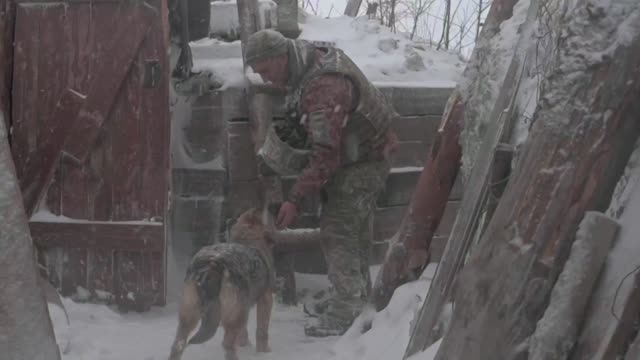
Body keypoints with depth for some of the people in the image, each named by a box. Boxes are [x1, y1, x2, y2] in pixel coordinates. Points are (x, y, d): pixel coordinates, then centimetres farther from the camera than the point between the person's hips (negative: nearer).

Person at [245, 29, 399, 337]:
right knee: (354, 229, 18)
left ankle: (344, 316, -9)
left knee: (337, 230, -12)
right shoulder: (312, 56, -3)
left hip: (363, 160, -10)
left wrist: (295, 199, -33)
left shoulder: (324, 89, -34)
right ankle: (358, 297, 30)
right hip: (366, 152, 10)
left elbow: (325, 155, -34)